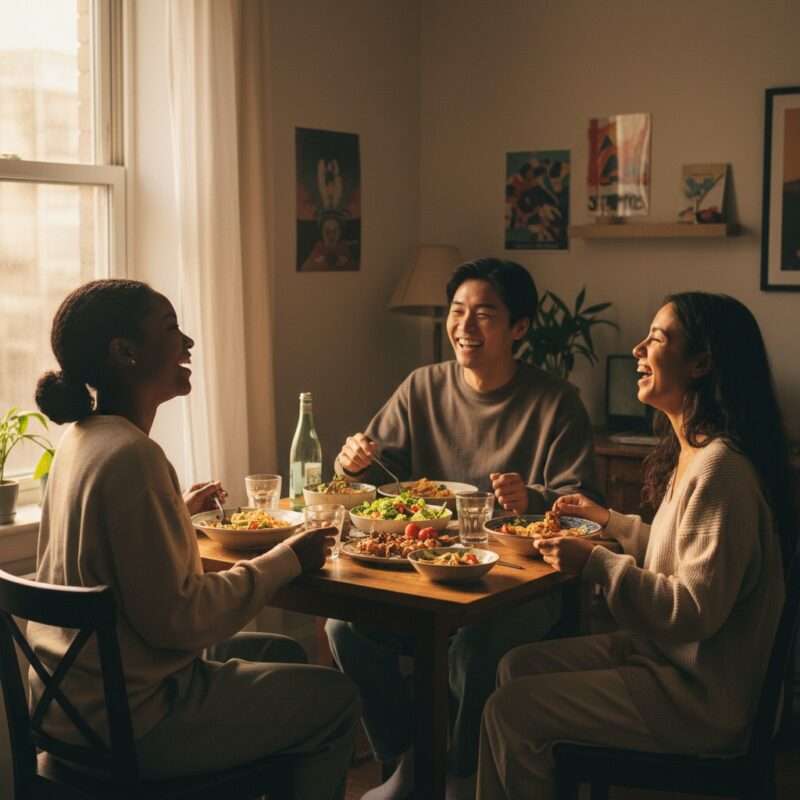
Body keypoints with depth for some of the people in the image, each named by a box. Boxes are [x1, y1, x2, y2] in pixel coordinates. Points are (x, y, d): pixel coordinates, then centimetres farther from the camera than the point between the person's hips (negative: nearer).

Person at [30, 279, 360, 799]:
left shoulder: (83, 437, 3)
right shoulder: (130, 454, -26)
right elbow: (174, 617, -25)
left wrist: (177, 512, 17)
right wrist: (286, 562, -16)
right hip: (130, 721, -9)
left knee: (283, 654, 24)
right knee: (337, 698, 4)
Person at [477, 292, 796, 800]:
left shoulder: (720, 470, -24)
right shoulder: (692, 452, 7)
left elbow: (696, 610, -25)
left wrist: (595, 563, -23)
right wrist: (608, 520, 22)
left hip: (701, 693, -10)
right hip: (668, 654, 10)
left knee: (510, 710, -11)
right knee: (518, 667, 11)